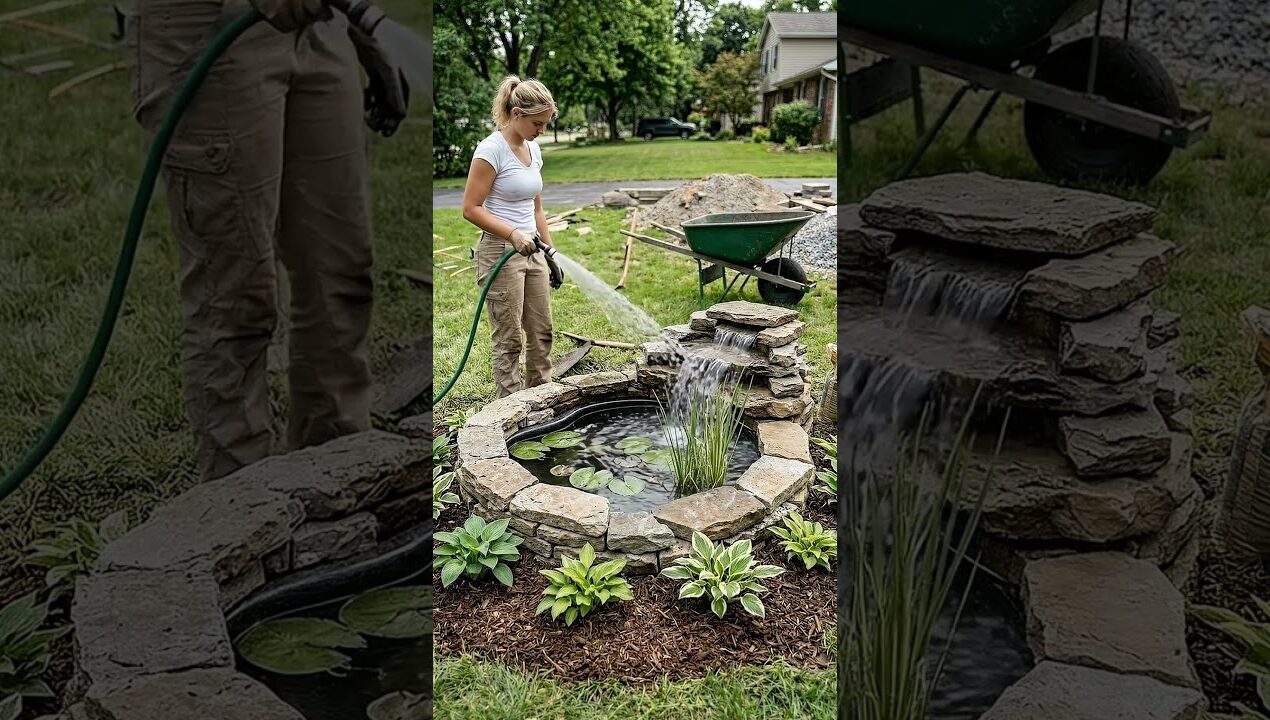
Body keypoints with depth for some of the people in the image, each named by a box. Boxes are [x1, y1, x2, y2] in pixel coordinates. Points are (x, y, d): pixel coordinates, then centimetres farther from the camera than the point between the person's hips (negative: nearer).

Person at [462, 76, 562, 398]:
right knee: (509, 340, -2)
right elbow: (471, 208, -16)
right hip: (500, 253, -8)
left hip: (532, 251, 8)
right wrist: (513, 234, -26)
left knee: (541, 333, 13)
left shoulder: (533, 149, 10)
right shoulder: (492, 149, -14)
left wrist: (549, 253, 16)